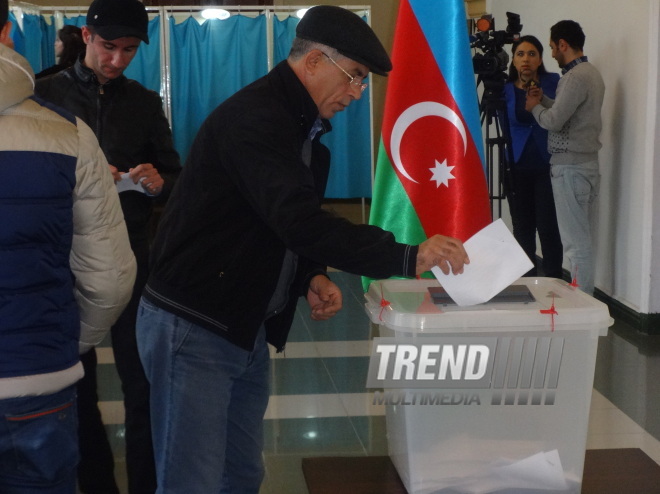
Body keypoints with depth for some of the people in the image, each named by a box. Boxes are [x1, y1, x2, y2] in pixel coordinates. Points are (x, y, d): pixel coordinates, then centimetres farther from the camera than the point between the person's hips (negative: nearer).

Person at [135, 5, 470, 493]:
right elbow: (298, 219, -32)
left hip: (247, 329, 10)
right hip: (192, 327, -9)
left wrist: (313, 277, 0)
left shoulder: (302, 129, 13)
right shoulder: (254, 117, -20)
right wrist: (405, 257, -31)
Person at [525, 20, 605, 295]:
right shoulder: (591, 73, 15)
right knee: (581, 236, 12)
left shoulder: (575, 77, -16)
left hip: (570, 167, -10)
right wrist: (544, 100, 16)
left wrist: (534, 107, -1)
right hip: (585, 162, 10)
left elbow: (554, 121, -18)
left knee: (575, 241, -6)